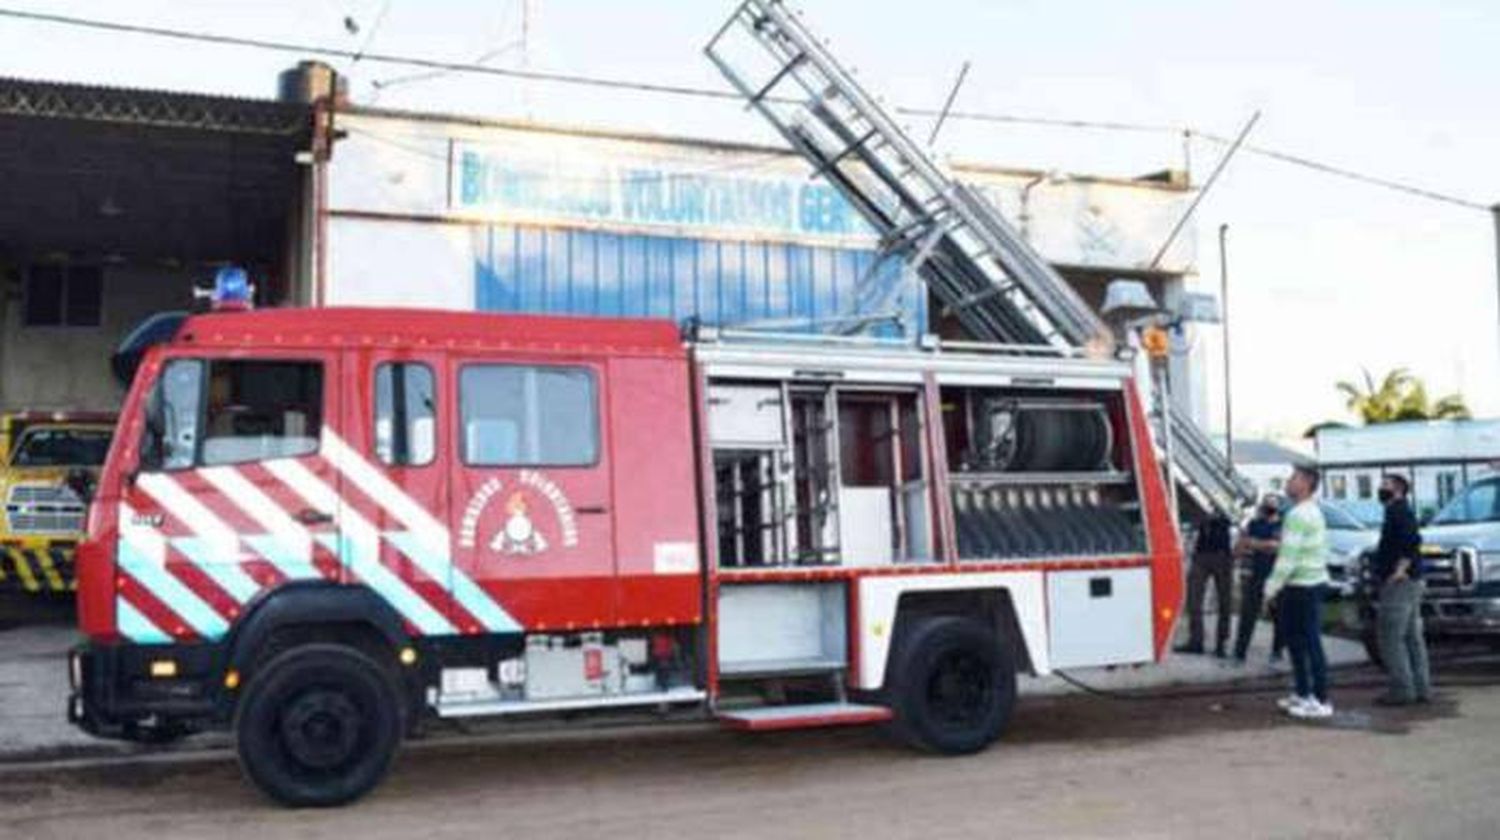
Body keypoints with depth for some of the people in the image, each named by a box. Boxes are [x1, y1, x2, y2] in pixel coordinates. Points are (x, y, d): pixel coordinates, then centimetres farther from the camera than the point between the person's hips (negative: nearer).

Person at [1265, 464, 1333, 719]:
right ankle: (1303, 694, 24)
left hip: (1301, 587, -10)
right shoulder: (1314, 512, 16)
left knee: (1310, 643, -7)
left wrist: (1272, 586, -14)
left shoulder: (1298, 515, -17)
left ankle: (1321, 701, -4)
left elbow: (1288, 557, -21)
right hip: (1314, 581, 10)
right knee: (1296, 640, 17)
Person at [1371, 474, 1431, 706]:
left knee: (1390, 637, -8)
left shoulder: (1397, 511, -12)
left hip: (1398, 584, -10)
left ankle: (1402, 689, -8)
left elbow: (1413, 539, -25)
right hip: (1411, 583, 10)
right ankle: (1421, 687, 15)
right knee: (1412, 637, 12)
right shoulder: (1401, 512, 20)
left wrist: (1401, 568, -24)